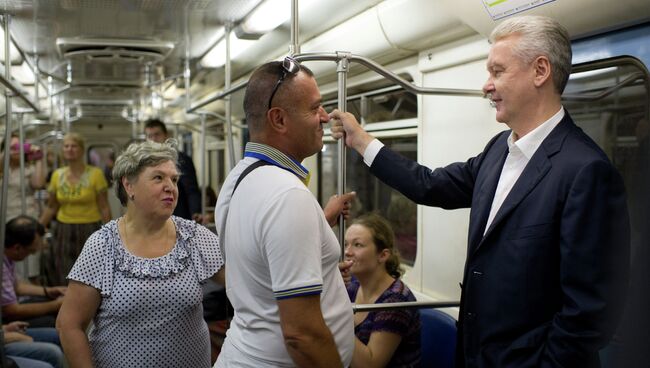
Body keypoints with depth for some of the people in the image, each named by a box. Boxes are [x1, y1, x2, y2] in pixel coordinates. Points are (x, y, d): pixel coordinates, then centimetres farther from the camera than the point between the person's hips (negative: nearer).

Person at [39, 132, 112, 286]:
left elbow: (104, 208, -5)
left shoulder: (95, 174, -7)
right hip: (63, 232, 4)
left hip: (89, 231, -3)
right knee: (63, 281, 5)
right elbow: (51, 207, 12)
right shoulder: (57, 175, 5)